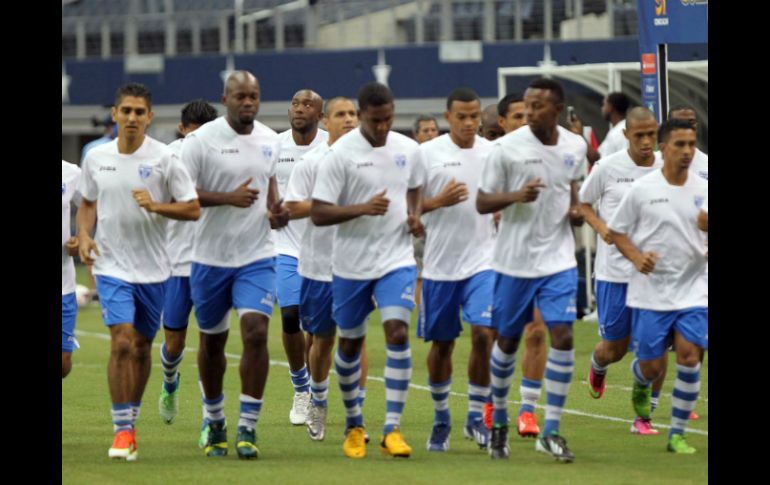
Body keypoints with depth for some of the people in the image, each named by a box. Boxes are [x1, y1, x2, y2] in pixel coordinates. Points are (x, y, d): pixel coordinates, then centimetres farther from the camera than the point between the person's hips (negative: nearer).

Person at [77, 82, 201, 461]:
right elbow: (88, 204, 15)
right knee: (122, 342, -16)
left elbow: (193, 209, -6)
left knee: (142, 348, 12)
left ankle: (131, 420, 31)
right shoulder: (96, 158, 0)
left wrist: (156, 206, -21)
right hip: (112, 266, 0)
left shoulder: (164, 159, -8)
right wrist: (84, 236, -3)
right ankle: (122, 430, -10)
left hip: (153, 269, 0)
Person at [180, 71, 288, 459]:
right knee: (212, 341, 11)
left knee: (256, 332, -16)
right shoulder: (201, 140, -10)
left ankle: (248, 427, -11)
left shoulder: (270, 140, 5)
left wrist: (274, 211, 4)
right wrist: (229, 198, -23)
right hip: (211, 257, -2)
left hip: (257, 257, 2)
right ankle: (215, 423, 30)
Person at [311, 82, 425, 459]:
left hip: (397, 260, 2)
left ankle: (392, 429, -14)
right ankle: (354, 424, 31)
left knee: (398, 332, -16)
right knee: (350, 343, 11)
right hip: (351, 264, -2)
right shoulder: (341, 154, -12)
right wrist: (363, 208, -26)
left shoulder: (408, 149, 2)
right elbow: (318, 214, -14)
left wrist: (414, 215, 1)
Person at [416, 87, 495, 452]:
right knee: (441, 343, 9)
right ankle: (441, 419, 26)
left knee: (484, 333, -14)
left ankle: (476, 418, -2)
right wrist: (439, 202, -17)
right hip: (440, 262, -1)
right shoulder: (427, 153, -2)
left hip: (483, 261, 1)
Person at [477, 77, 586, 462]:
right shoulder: (507, 148, -11)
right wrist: (516, 196, -24)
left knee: (562, 336, -11)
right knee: (507, 341, 9)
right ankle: (498, 419, 32)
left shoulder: (575, 147, 1)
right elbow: (482, 203, -6)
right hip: (515, 260, -2)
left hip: (559, 258, 2)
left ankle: (551, 432, -4)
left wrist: (576, 209, 1)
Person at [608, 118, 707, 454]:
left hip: (693, 291, 1)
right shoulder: (642, 190, -4)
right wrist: (637, 258, -15)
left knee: (689, 357, -11)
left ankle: (677, 434, 1)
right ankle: (640, 384, 42)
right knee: (651, 365, 2)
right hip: (650, 291, -1)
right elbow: (617, 231, 3)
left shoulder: (703, 190, 2)